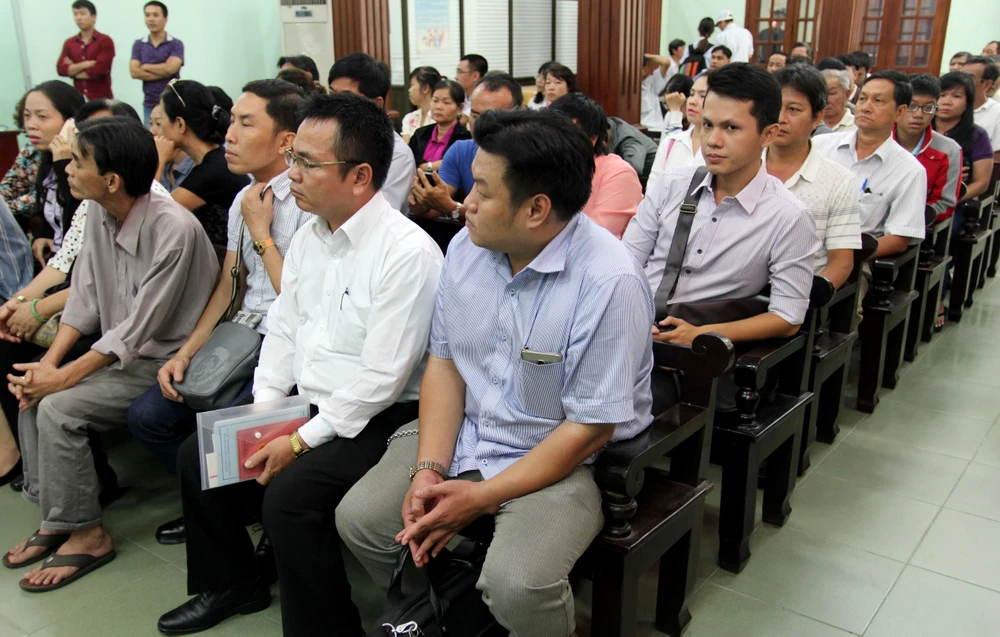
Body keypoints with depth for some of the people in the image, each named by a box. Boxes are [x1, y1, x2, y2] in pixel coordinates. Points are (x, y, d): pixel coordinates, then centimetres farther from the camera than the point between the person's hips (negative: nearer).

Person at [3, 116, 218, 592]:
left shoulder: (174, 229, -26)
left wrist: (64, 376, -20)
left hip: (163, 361, -8)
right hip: (117, 352, 8)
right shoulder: (99, 213, -1)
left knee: (57, 407, -19)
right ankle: (54, 517, 12)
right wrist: (49, 362, -6)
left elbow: (139, 329, -23)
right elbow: (85, 297, 5)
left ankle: (86, 535, -1)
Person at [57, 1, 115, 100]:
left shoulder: (105, 41, -3)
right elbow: (61, 69, 1)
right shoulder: (69, 43, 12)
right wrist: (85, 64, -12)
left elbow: (99, 70, -13)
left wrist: (73, 71, -1)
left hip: (101, 99, -4)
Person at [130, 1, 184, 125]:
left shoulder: (176, 44, 0)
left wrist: (146, 66, -2)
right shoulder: (139, 45, 9)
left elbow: (171, 68, -14)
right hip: (149, 104, 3)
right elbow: (134, 72, -2)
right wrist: (163, 72, -9)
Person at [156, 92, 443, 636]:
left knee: (289, 495, -28)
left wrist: (302, 442, -18)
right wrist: (263, 413, 0)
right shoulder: (309, 234, 6)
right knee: (197, 456, 9)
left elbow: (381, 378, -23)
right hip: (301, 402, 9)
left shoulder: (408, 253, -22)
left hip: (370, 420, -9)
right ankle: (229, 584, 31)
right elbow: (282, 328, 11)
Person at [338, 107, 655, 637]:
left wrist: (482, 498, -19)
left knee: (517, 585, -29)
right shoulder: (466, 246, -3)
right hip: (461, 434, 6)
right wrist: (430, 470, -11)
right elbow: (444, 361, 3)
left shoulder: (609, 282, -23)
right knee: (359, 517, -3)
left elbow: (591, 428, -20)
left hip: (561, 458, -6)